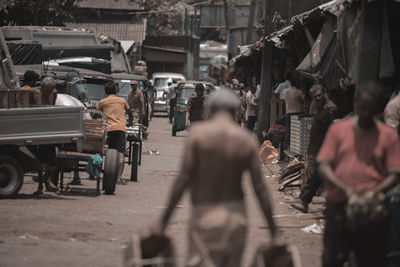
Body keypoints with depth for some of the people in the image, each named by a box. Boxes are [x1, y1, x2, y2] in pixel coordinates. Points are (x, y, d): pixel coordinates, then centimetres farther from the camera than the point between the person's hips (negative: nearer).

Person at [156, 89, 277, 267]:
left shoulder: (198, 133, -7)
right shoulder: (247, 141, 1)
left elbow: (183, 179, -10)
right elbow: (259, 188, 0)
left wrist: (164, 219, -4)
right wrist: (273, 229, 6)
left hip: (204, 214, -3)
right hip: (236, 215, 3)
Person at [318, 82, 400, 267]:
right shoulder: (338, 130, 6)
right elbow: (323, 167, -1)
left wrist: (374, 192, -17)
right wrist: (347, 190, -17)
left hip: (373, 212, 0)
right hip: (339, 208, 0)